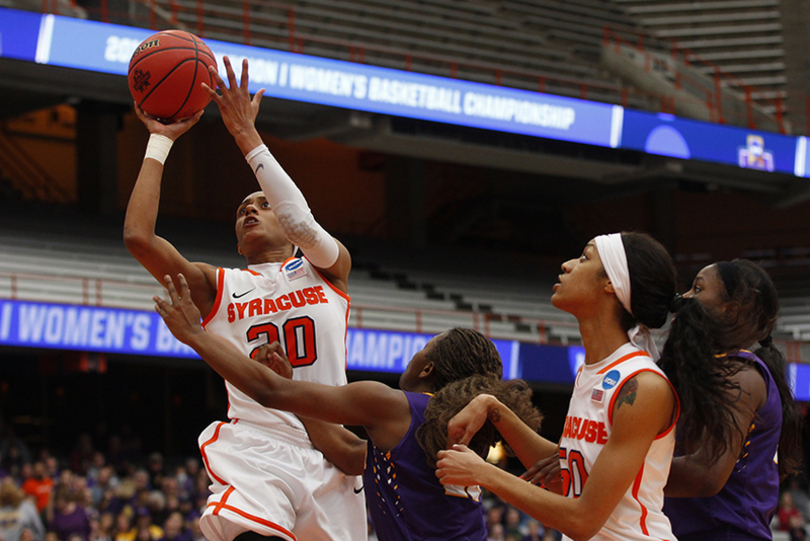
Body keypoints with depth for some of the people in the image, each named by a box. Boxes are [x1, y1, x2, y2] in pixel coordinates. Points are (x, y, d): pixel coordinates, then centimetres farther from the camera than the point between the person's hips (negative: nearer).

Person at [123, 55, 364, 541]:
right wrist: (161, 141, 6)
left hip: (328, 456, 2)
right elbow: (137, 235, 0)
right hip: (255, 451, -2)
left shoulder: (327, 271, 13)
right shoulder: (219, 288, 14)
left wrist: (247, 135, -9)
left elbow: (302, 224, -10)